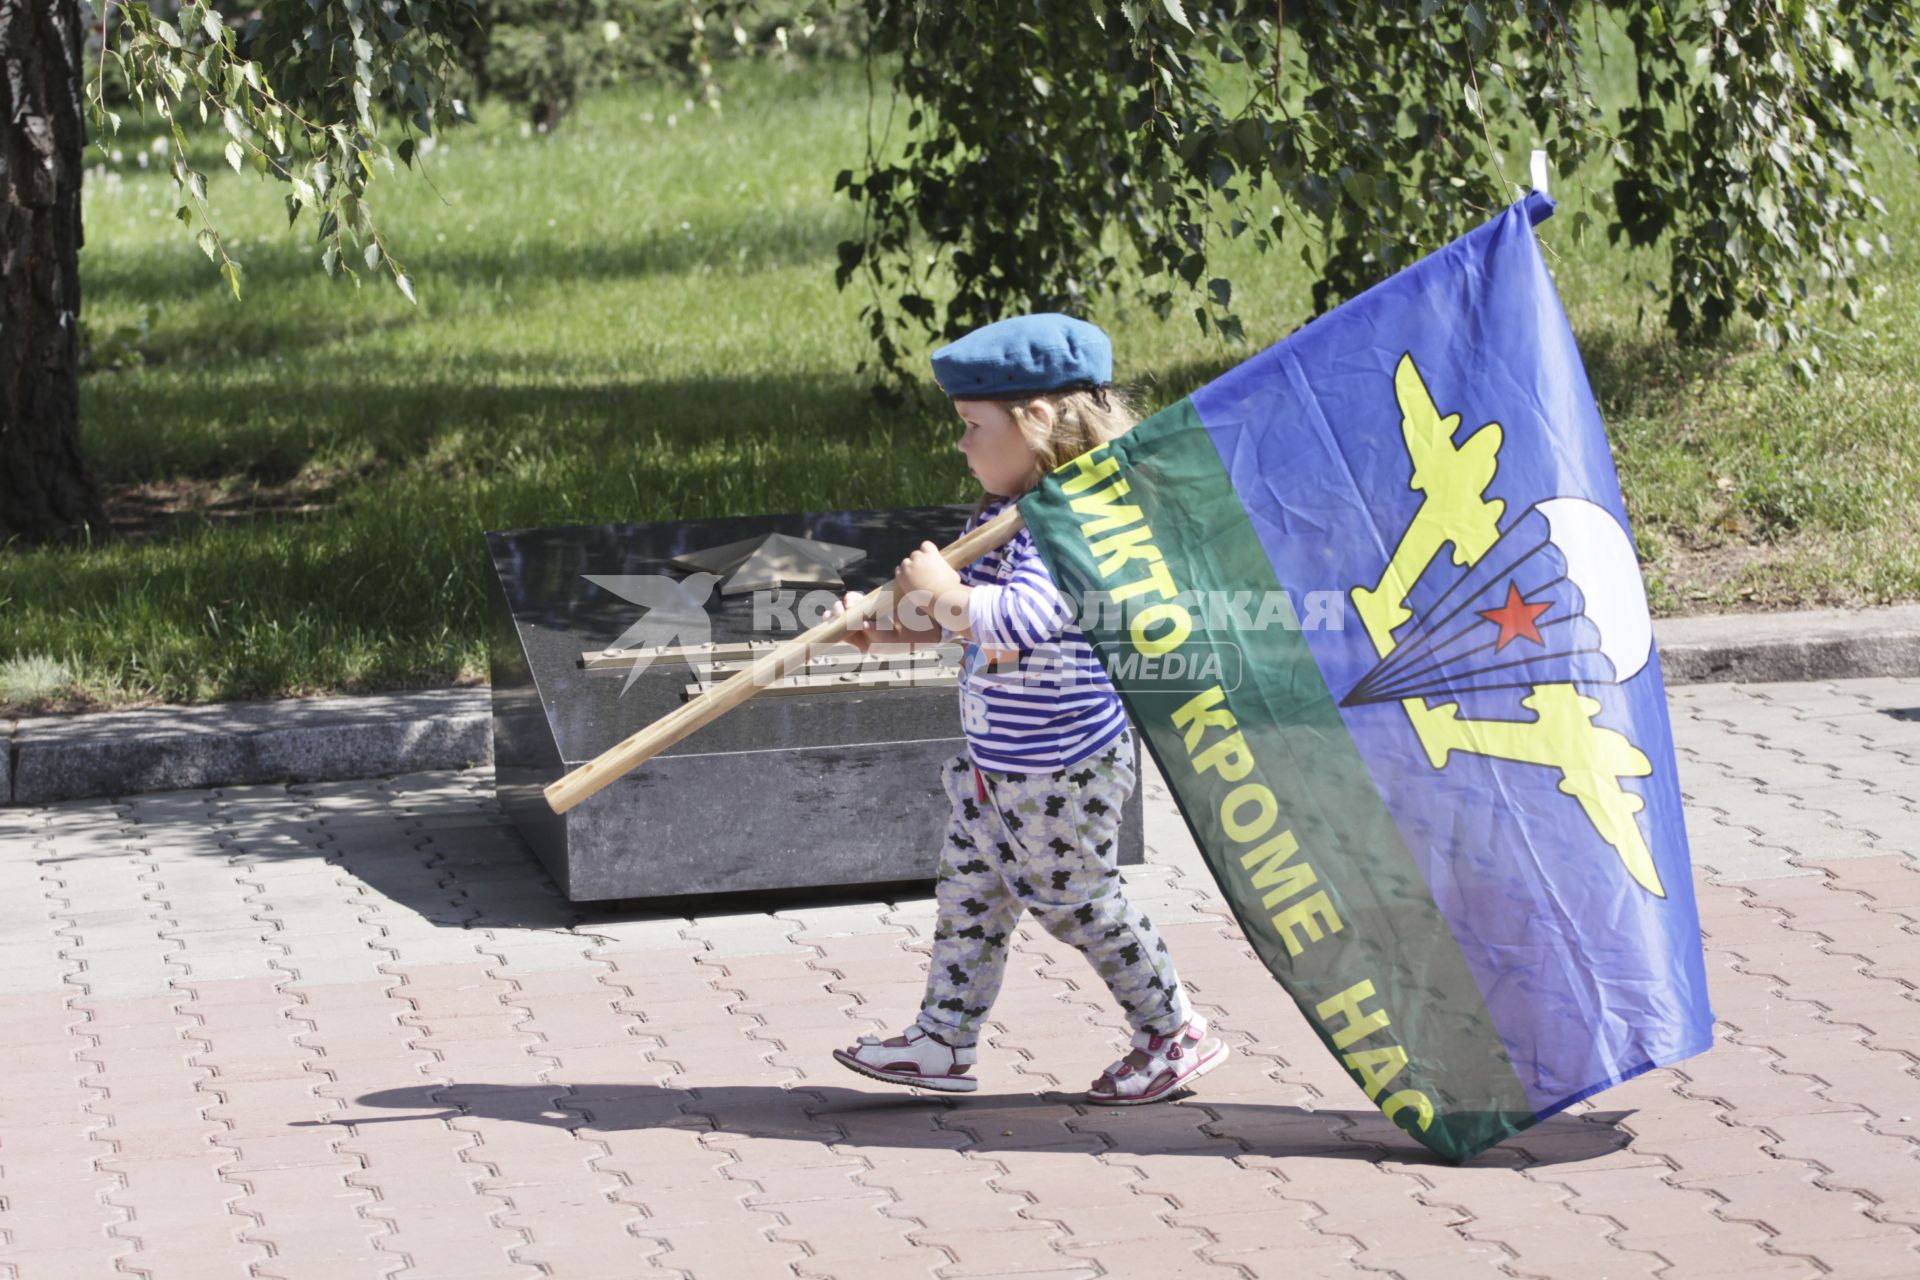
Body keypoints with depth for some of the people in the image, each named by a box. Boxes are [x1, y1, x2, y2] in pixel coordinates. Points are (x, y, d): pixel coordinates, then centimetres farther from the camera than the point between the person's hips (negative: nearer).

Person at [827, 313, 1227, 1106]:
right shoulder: (997, 517, 8)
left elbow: (1024, 618, -37)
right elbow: (958, 613, 17)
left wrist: (943, 594, -26)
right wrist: (883, 629, 5)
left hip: (1063, 769, -10)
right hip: (995, 762, 10)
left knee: (1073, 902, 3)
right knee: (969, 892, 13)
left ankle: (1174, 1034, 17)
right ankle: (943, 1041, 22)